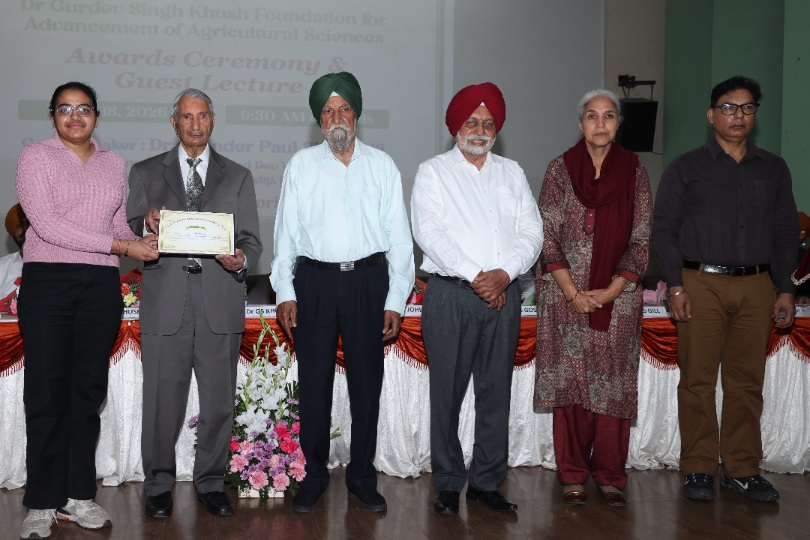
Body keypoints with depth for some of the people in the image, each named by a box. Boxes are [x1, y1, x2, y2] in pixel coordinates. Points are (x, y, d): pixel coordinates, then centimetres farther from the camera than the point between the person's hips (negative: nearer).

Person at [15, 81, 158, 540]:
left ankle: (77, 495, 16)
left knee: (88, 390, 7)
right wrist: (120, 245, -17)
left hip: (101, 284, 4)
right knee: (46, 393, -1)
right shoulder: (36, 157, -1)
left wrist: (141, 240, -5)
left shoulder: (114, 164, 13)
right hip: (47, 280, -4)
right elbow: (46, 223, -12)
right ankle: (42, 503, 8)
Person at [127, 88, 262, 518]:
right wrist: (147, 225, -12)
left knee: (219, 399, 5)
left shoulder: (237, 176, 15)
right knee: (162, 399, 1)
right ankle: (158, 485, 17)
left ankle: (211, 482, 21)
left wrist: (241, 260, -11)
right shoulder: (145, 173, 13)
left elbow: (251, 240, 10)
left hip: (220, 302, 1)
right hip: (165, 302, -1)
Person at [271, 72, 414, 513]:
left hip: (368, 281, 0)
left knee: (366, 384, 5)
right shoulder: (301, 165, 8)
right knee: (314, 383, 4)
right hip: (314, 280, 0)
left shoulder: (382, 166, 8)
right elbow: (286, 232, 7)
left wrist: (395, 300, -1)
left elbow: (399, 237, 6)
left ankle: (362, 478, 18)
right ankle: (314, 475, 18)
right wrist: (284, 292, -1)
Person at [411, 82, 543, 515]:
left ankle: (486, 482, 15)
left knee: (496, 391, 5)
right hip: (450, 294, -3)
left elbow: (531, 231, 8)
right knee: (447, 391, -1)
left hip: (503, 293, 4)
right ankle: (447, 484, 9)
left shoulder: (512, 173, 17)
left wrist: (504, 273, -9)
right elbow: (429, 233, -7)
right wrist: (474, 276, -14)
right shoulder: (433, 172, 6)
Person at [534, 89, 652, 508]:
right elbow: (547, 235, -1)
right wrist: (572, 292, -9)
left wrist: (611, 291, -8)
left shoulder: (634, 172, 5)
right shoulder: (560, 169, 2)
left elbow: (641, 240, 2)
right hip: (567, 295, -1)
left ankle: (610, 475, 14)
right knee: (571, 382, 2)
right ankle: (573, 475, 12)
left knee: (613, 385, 2)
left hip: (618, 297, 1)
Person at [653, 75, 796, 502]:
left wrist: (785, 290, 7)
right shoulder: (686, 167, 7)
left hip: (756, 287, 3)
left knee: (747, 382, 4)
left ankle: (742, 470, 13)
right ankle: (699, 470, 6)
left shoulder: (774, 170, 15)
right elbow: (664, 228, 2)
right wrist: (676, 287, -7)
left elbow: (786, 233, 16)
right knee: (698, 380, -3)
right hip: (702, 284, -2)